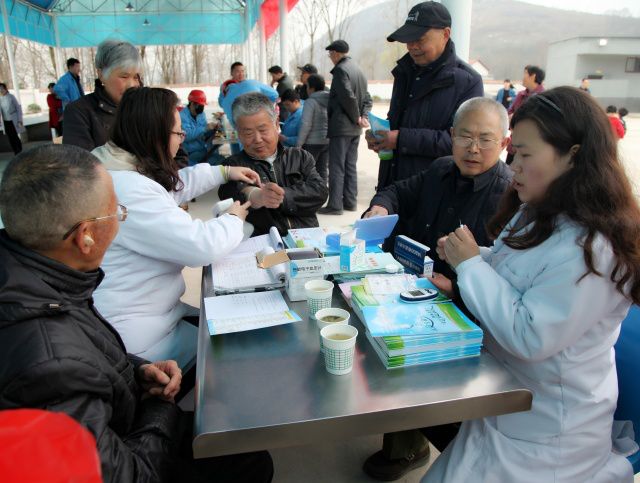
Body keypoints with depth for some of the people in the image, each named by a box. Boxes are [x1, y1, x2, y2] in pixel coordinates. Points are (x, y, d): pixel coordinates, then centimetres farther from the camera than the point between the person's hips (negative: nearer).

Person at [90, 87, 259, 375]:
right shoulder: (128, 191, -30)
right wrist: (233, 219, -9)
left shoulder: (126, 171, 3)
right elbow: (202, 245, -29)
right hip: (134, 338, -10)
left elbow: (175, 185, 24)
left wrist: (224, 173, 22)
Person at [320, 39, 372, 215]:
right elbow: (367, 99, 13)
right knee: (350, 166, 13)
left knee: (337, 167, -4)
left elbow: (348, 97, -22)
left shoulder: (340, 69, -13)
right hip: (355, 128, 8)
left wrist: (357, 118, -11)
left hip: (340, 127, -8)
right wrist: (363, 116, -1)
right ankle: (350, 201, 19)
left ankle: (335, 205, -1)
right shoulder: (358, 70, 15)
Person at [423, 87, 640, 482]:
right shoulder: (536, 215, 1)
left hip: (544, 431, -8)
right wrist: (464, 258, -6)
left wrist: (472, 264, -24)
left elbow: (529, 337, -31)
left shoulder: (590, 247, -29)